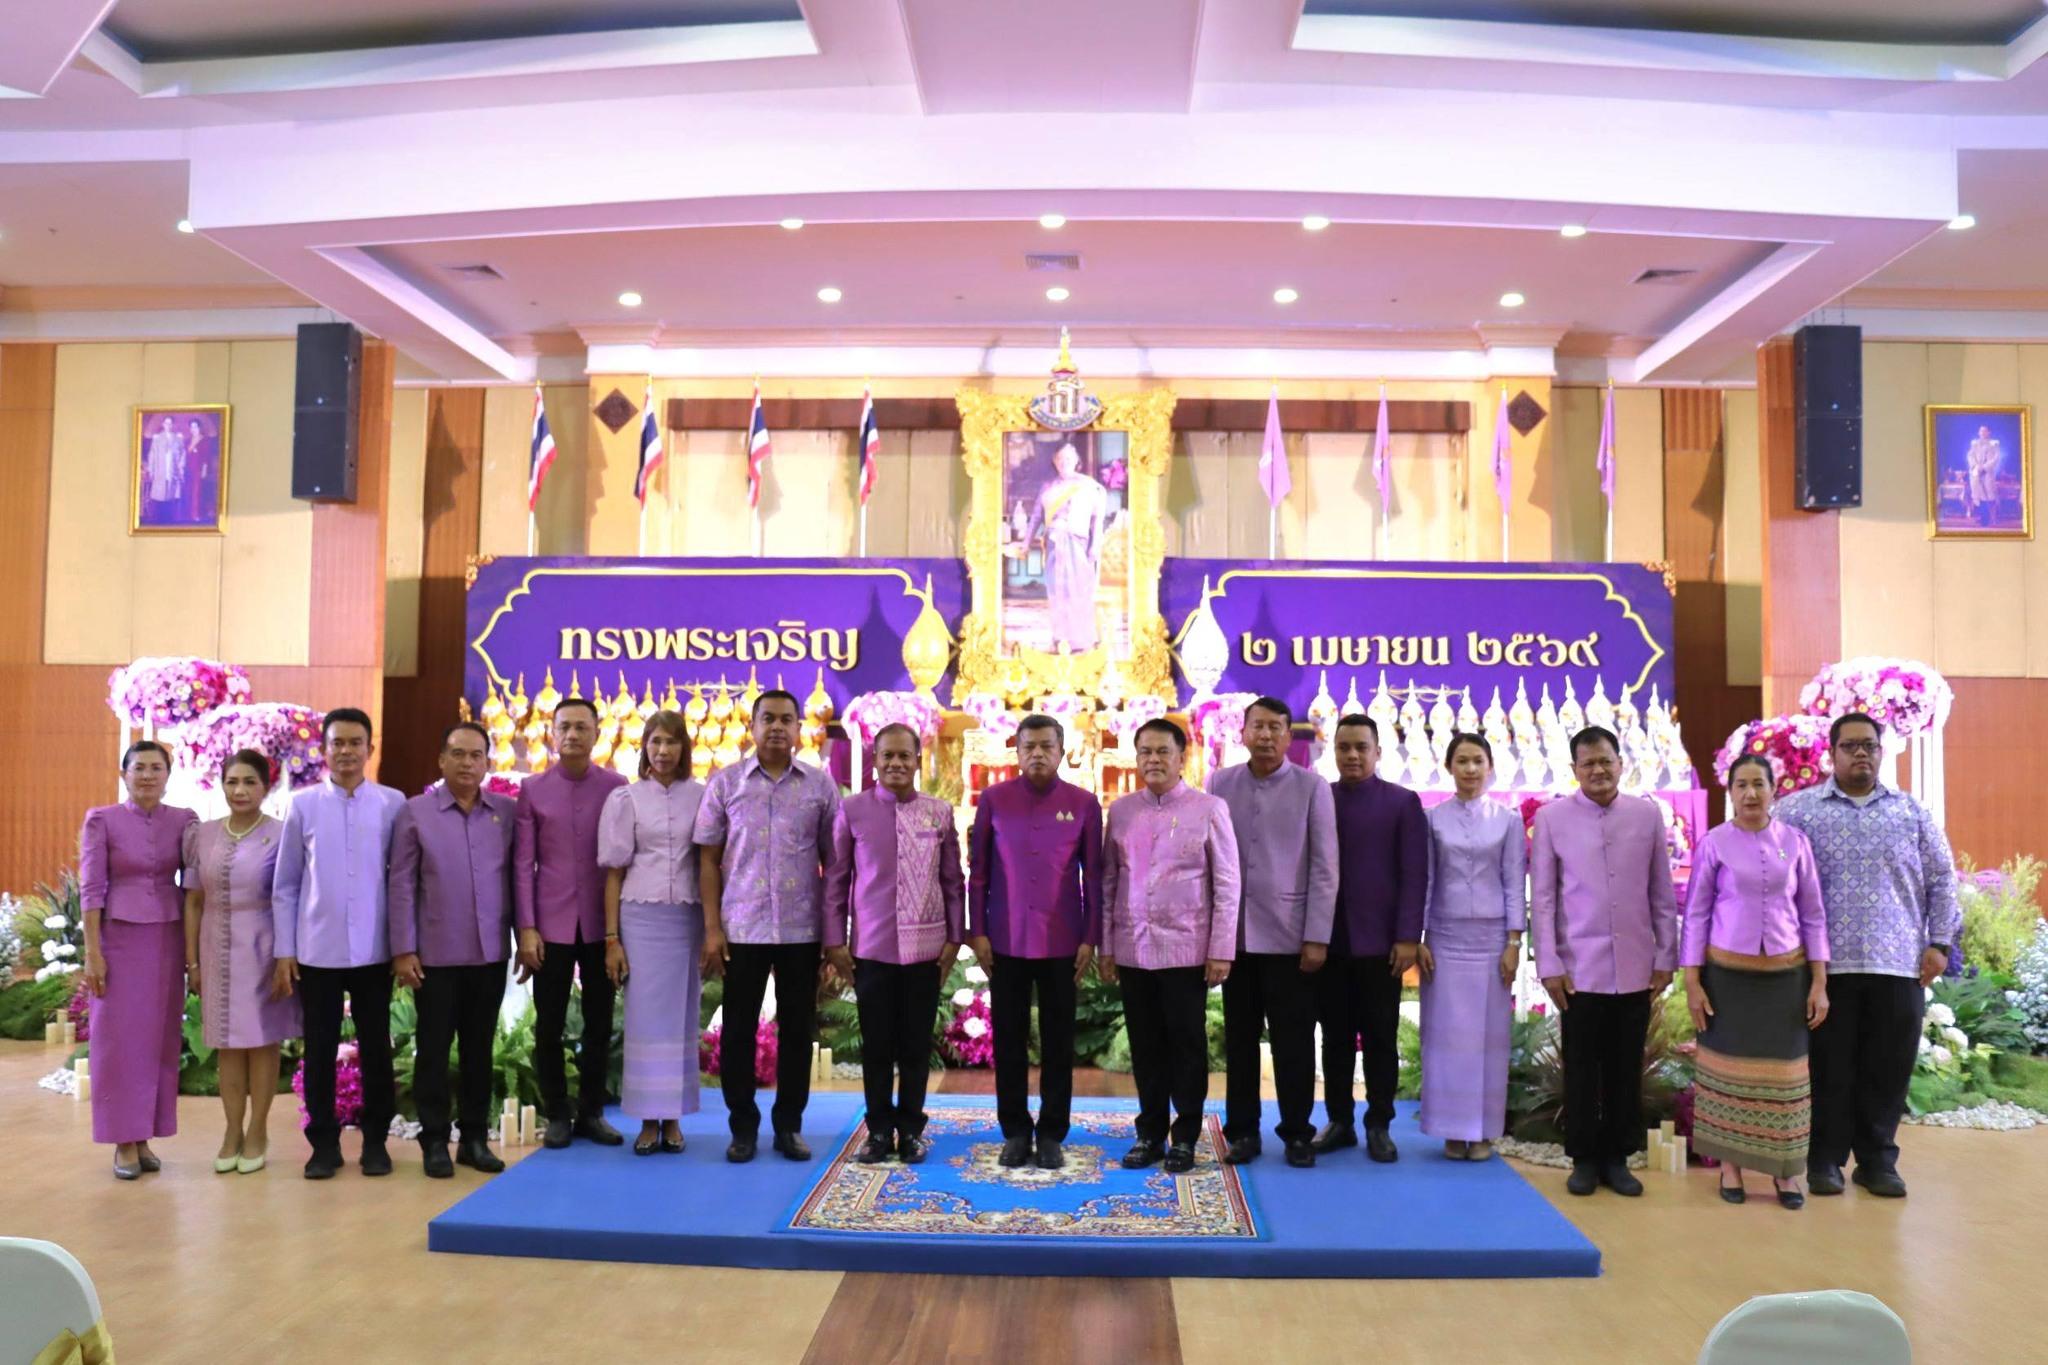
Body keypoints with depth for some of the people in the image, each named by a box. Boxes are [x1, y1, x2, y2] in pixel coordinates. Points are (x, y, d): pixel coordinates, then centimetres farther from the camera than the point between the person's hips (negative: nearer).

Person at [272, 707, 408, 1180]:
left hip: (374, 951, 0)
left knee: (376, 1049, 8)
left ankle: (376, 1140, 20)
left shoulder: (392, 804, -1)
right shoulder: (303, 804, 1)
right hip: (317, 951, 0)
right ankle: (324, 1143, 19)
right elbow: (285, 885, 5)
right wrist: (284, 951, 1)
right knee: (320, 1051, 7)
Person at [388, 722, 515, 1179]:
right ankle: (434, 1141, 16)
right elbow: (402, 884, -2)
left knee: (480, 1047, 10)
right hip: (436, 954, -2)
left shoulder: (508, 812, 3)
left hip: (491, 952, 2)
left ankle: (475, 1137, 20)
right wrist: (403, 949, -6)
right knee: (433, 1049, 6)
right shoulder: (416, 812, -1)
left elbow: (517, 878, 5)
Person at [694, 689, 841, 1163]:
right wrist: (711, 928, -4)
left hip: (803, 929, 1)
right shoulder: (725, 782, 1)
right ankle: (743, 1126, 19)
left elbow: (833, 860, 5)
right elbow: (708, 859, 2)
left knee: (796, 1029, 8)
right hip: (742, 927, 0)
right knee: (739, 1029, 6)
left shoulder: (821, 785, 3)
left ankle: (789, 1125, 20)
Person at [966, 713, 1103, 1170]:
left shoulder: (1084, 803, 0)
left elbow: (1093, 874, 2)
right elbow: (977, 870, 3)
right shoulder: (993, 799, 1)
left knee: (1058, 1040, 7)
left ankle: (1052, 1133, 18)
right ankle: (1015, 1130, 20)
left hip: (1062, 942, 0)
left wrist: (1091, 937, -1)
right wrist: (976, 932, -1)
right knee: (1009, 1039, 7)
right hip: (1006, 941, 0)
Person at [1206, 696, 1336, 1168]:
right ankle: (1242, 1131, 18)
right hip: (1234, 933, 2)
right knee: (1239, 1039, 8)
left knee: (1293, 1041, 4)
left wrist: (1317, 937, -7)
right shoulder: (1219, 785, 5)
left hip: (1289, 935, -2)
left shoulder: (1312, 788, -1)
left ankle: (1297, 1132, 16)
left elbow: (1325, 867, -3)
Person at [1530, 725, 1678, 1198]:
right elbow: (1541, 898, -1)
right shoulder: (1551, 818, -3)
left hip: (1635, 969, 1)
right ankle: (1584, 1159, 20)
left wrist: (1665, 958, 5)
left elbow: (1663, 893, 6)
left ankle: (1617, 1158, 23)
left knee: (1627, 1070, 10)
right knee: (1581, 1070, 7)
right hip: (1579, 970, -1)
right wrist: (1549, 965, -5)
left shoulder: (1648, 814, 1)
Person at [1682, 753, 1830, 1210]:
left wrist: (1819, 982, 0)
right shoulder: (1714, 843, -4)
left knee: (1783, 1068, 5)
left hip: (1786, 972, 1)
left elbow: (1813, 915, 5)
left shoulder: (1795, 842, 1)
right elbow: (1696, 914, -1)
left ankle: (1784, 1169, 17)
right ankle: (1730, 1164, 17)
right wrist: (1692, 983, -5)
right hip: (1728, 972, -1)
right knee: (1729, 1064, 5)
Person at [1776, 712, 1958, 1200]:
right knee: (1828, 1068, 4)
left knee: (1887, 1069, 7)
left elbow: (1941, 880, 12)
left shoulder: (1912, 812, 11)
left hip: (1898, 964, 2)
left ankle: (1877, 1159, 21)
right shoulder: (1798, 810, 2)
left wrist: (1939, 942, 4)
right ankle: (1825, 1159, 17)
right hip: (1825, 965, -2)